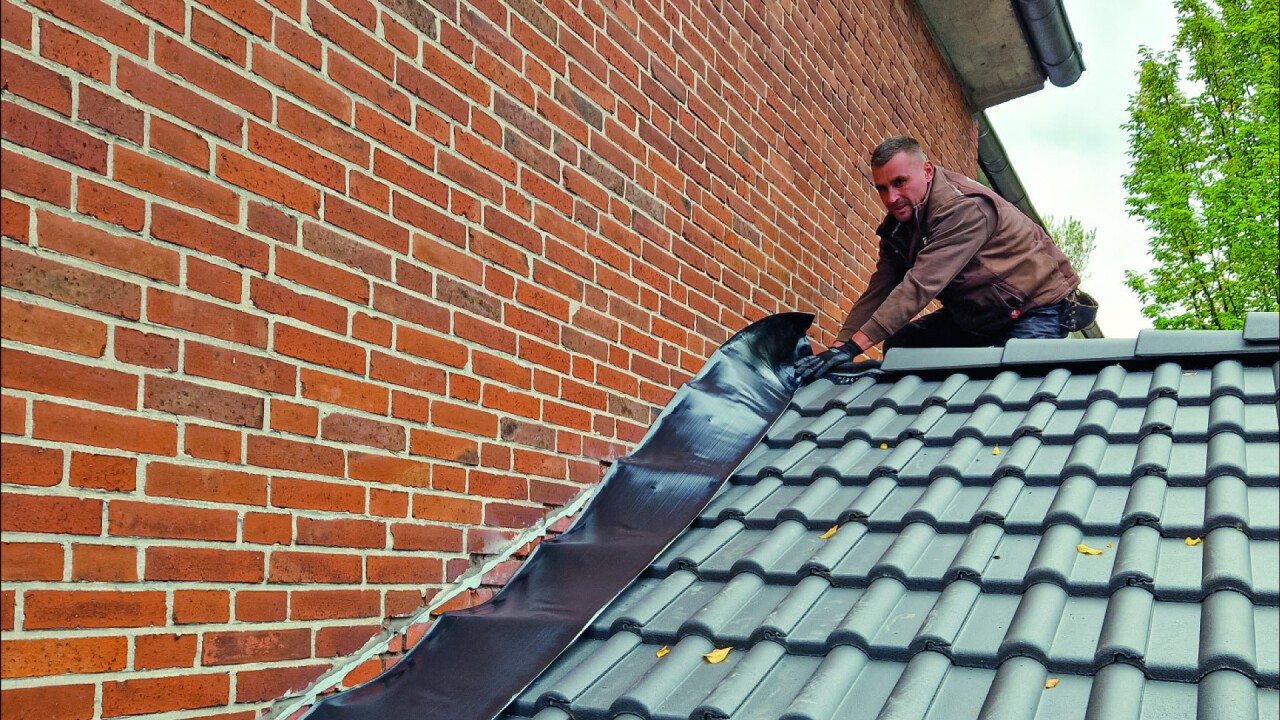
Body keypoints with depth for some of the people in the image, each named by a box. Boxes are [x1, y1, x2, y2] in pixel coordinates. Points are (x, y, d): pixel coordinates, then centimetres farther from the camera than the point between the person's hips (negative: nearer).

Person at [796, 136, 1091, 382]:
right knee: (900, 345, -1)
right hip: (976, 315, 8)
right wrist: (839, 345, -21)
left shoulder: (964, 209, -30)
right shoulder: (898, 222, -2)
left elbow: (920, 286, -39)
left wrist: (853, 346, -44)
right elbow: (879, 290, -7)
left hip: (1037, 307, -8)